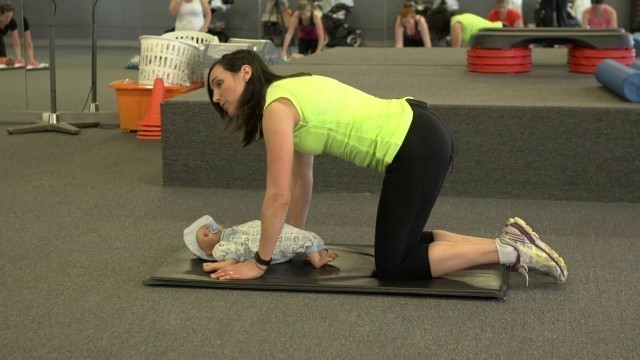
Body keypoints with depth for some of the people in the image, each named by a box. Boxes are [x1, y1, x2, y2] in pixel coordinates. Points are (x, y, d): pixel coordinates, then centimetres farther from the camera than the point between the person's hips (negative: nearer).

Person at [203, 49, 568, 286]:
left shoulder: (276, 108, -9)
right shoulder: (291, 92, 18)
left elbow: (278, 196, -10)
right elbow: (301, 182, 26)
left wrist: (259, 262, -1)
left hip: (416, 148, -10)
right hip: (424, 131, 10)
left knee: (393, 265, 0)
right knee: (397, 241, 22)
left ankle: (511, 252, -3)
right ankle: (510, 238, 15)